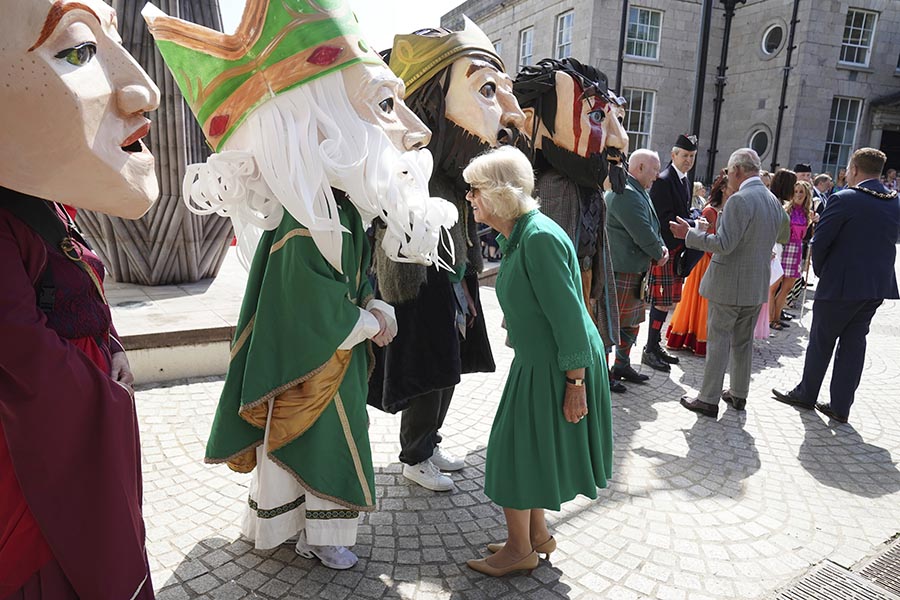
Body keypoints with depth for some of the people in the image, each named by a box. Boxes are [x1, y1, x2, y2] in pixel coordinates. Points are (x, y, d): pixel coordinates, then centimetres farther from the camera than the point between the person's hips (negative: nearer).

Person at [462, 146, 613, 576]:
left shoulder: (539, 238, -24)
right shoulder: (516, 237, 7)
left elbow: (570, 318, -24)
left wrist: (575, 383, -22)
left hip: (557, 367, -9)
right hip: (537, 363, 9)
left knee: (518, 452, 4)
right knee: (528, 450, 19)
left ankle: (520, 550, 24)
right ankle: (537, 536, 38)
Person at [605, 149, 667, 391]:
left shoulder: (639, 192, 15)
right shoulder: (626, 194, -19)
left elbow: (653, 227, 19)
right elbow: (643, 234, -23)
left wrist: (662, 248, 0)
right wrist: (659, 254, -6)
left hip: (636, 270, 11)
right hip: (622, 271, -11)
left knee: (632, 321, 19)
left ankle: (622, 366, 33)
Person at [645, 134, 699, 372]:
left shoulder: (685, 179, 16)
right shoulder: (663, 180, -13)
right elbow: (665, 219, -19)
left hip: (678, 248, 9)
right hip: (665, 248, -9)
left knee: (668, 300, 14)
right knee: (663, 302, -5)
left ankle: (655, 346, 24)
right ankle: (650, 350, 4)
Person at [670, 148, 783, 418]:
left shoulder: (740, 200, -19)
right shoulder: (773, 200, 9)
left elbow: (724, 244, -23)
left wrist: (690, 233, -13)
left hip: (730, 284, -8)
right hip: (758, 284, 8)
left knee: (718, 340, 1)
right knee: (743, 341, 18)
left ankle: (709, 400, 8)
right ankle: (739, 394, 29)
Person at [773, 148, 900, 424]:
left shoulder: (844, 199, -14)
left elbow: (820, 241, -14)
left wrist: (821, 272, 2)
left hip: (841, 285, -6)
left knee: (821, 341, 9)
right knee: (853, 343, 12)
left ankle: (806, 394, 24)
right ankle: (841, 406, 17)